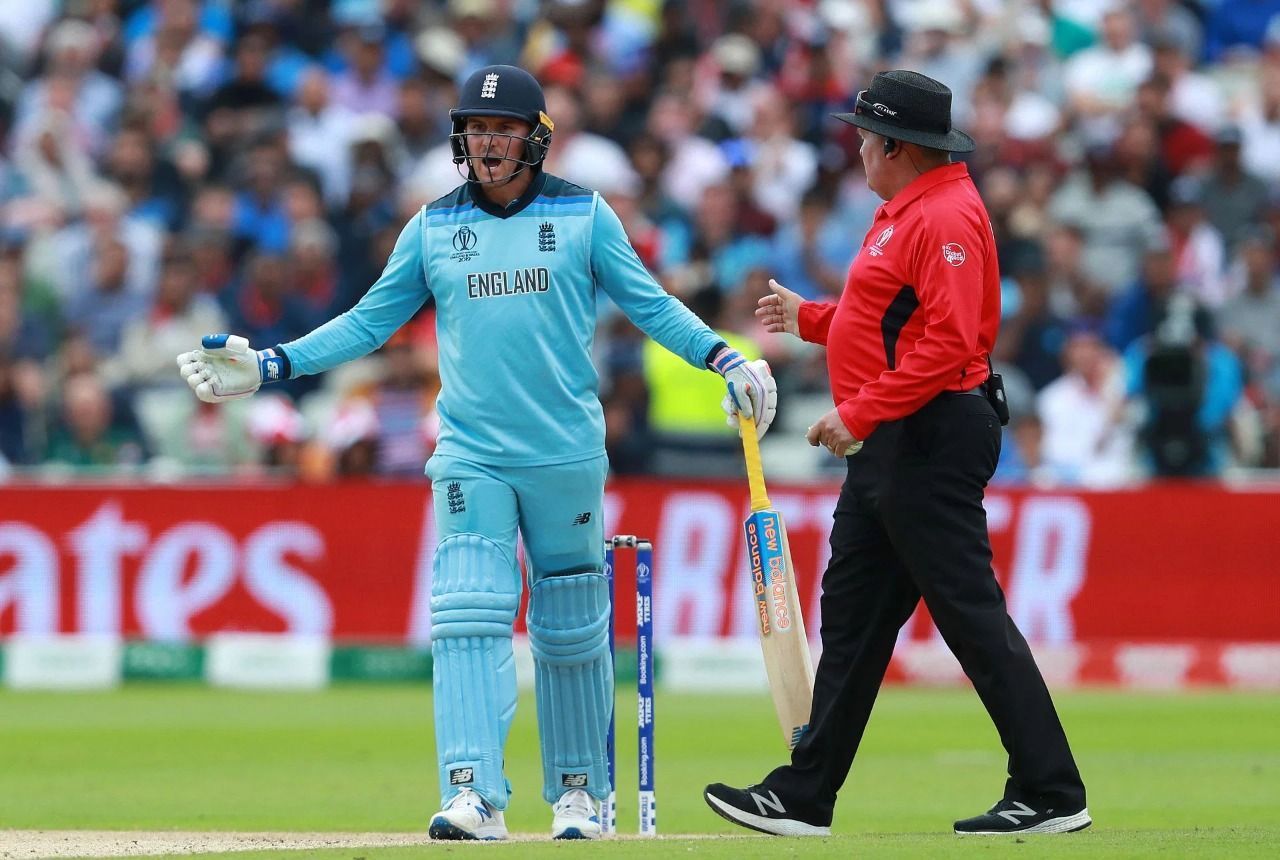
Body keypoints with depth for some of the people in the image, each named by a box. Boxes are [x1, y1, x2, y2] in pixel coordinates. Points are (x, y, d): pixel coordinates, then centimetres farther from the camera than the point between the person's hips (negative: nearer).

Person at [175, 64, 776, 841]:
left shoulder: (584, 216, 3)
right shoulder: (434, 227, 8)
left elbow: (648, 303, 2)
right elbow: (370, 321, 11)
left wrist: (727, 361, -11)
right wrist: (270, 368, 2)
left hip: (567, 455, -1)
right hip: (471, 456, 1)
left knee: (573, 631, 6)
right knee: (468, 622, -12)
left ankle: (580, 790, 20)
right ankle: (474, 795, -18)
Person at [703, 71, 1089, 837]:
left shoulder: (946, 218, -16)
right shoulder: (902, 214, 18)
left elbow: (947, 343, -24)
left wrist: (860, 413, -24)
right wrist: (810, 318, 23)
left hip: (930, 442, -11)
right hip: (888, 448, 11)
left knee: (972, 615, -10)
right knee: (851, 613, 12)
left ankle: (1052, 794, -8)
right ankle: (805, 797, 16)